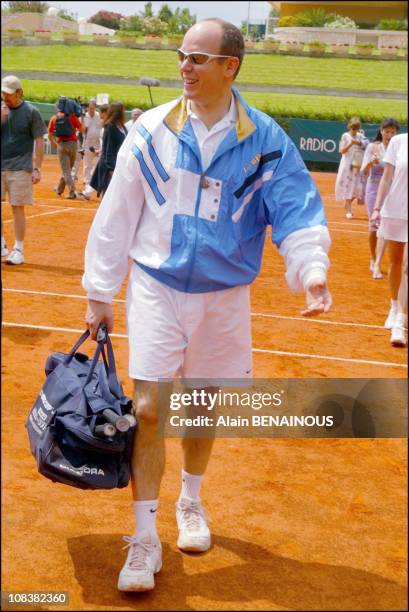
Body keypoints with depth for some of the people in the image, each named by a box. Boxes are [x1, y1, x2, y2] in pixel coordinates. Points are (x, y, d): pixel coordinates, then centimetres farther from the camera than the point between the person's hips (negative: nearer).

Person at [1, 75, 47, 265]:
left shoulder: (30, 112, -3)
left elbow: (39, 142, -3)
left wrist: (37, 169, -9)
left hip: (20, 168, -4)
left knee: (18, 207, -1)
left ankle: (18, 249, 7)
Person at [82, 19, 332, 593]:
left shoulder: (265, 140, -7)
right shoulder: (151, 130, -5)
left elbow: (297, 211, -10)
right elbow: (117, 215, 0)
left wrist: (312, 270, -30)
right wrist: (99, 292, 2)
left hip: (224, 296, 1)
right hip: (156, 290, 0)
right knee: (148, 409, -6)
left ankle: (191, 502, 40)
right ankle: (145, 537, 8)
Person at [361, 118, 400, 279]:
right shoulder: (373, 147, 0)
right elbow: (364, 172, -4)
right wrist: (370, 162, -25)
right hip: (374, 189, 0)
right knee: (373, 226, 9)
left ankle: (377, 265, -14)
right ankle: (373, 259, 27)